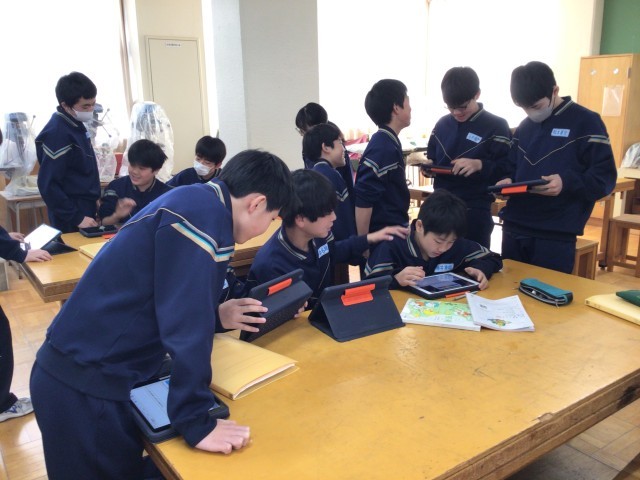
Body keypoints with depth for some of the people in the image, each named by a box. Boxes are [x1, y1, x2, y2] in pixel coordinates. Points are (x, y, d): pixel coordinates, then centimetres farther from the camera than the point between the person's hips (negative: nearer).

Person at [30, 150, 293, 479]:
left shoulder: (194, 202, 9)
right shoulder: (204, 214, -21)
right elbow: (186, 321, -25)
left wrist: (218, 314, 21)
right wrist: (196, 422, -22)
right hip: (86, 386, -9)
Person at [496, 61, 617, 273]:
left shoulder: (586, 122, -5)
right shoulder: (524, 127, 12)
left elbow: (605, 178, -8)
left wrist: (567, 183, -25)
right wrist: (507, 181, -2)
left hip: (556, 235, -5)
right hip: (514, 229, 6)